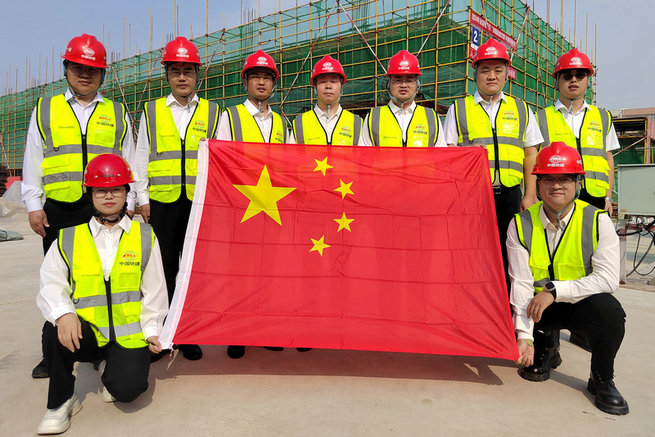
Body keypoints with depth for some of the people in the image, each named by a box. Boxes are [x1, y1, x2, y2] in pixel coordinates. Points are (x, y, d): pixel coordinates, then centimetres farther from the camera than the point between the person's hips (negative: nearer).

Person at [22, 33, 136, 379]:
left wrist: (128, 205, 5)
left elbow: (129, 163, 12)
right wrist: (34, 205, 4)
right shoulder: (45, 110, 12)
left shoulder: (117, 114, 12)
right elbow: (32, 162, 11)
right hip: (59, 210, 1)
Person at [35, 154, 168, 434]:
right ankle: (61, 402, -5)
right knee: (55, 333, -32)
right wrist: (63, 313, -24)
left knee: (127, 389, -23)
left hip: (129, 334, -1)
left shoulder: (145, 237, 7)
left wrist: (152, 329, 0)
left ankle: (110, 370, 17)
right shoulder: (68, 239, 8)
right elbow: (51, 285, -3)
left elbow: (154, 288, 7)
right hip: (86, 334, 1)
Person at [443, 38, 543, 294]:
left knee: (507, 254, 4)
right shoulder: (458, 109, 11)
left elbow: (530, 155, 12)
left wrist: (530, 195, 5)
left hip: (509, 194, 2)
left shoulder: (521, 109, 16)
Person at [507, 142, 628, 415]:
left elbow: (608, 279, -21)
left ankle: (602, 380, -3)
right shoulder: (521, 224, -10)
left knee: (607, 308, -33)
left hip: (583, 304, -2)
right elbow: (521, 283, -16)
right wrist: (525, 336, -25)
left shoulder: (597, 221, -12)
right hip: (539, 306, 2)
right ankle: (544, 348, 14)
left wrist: (554, 290, -29)